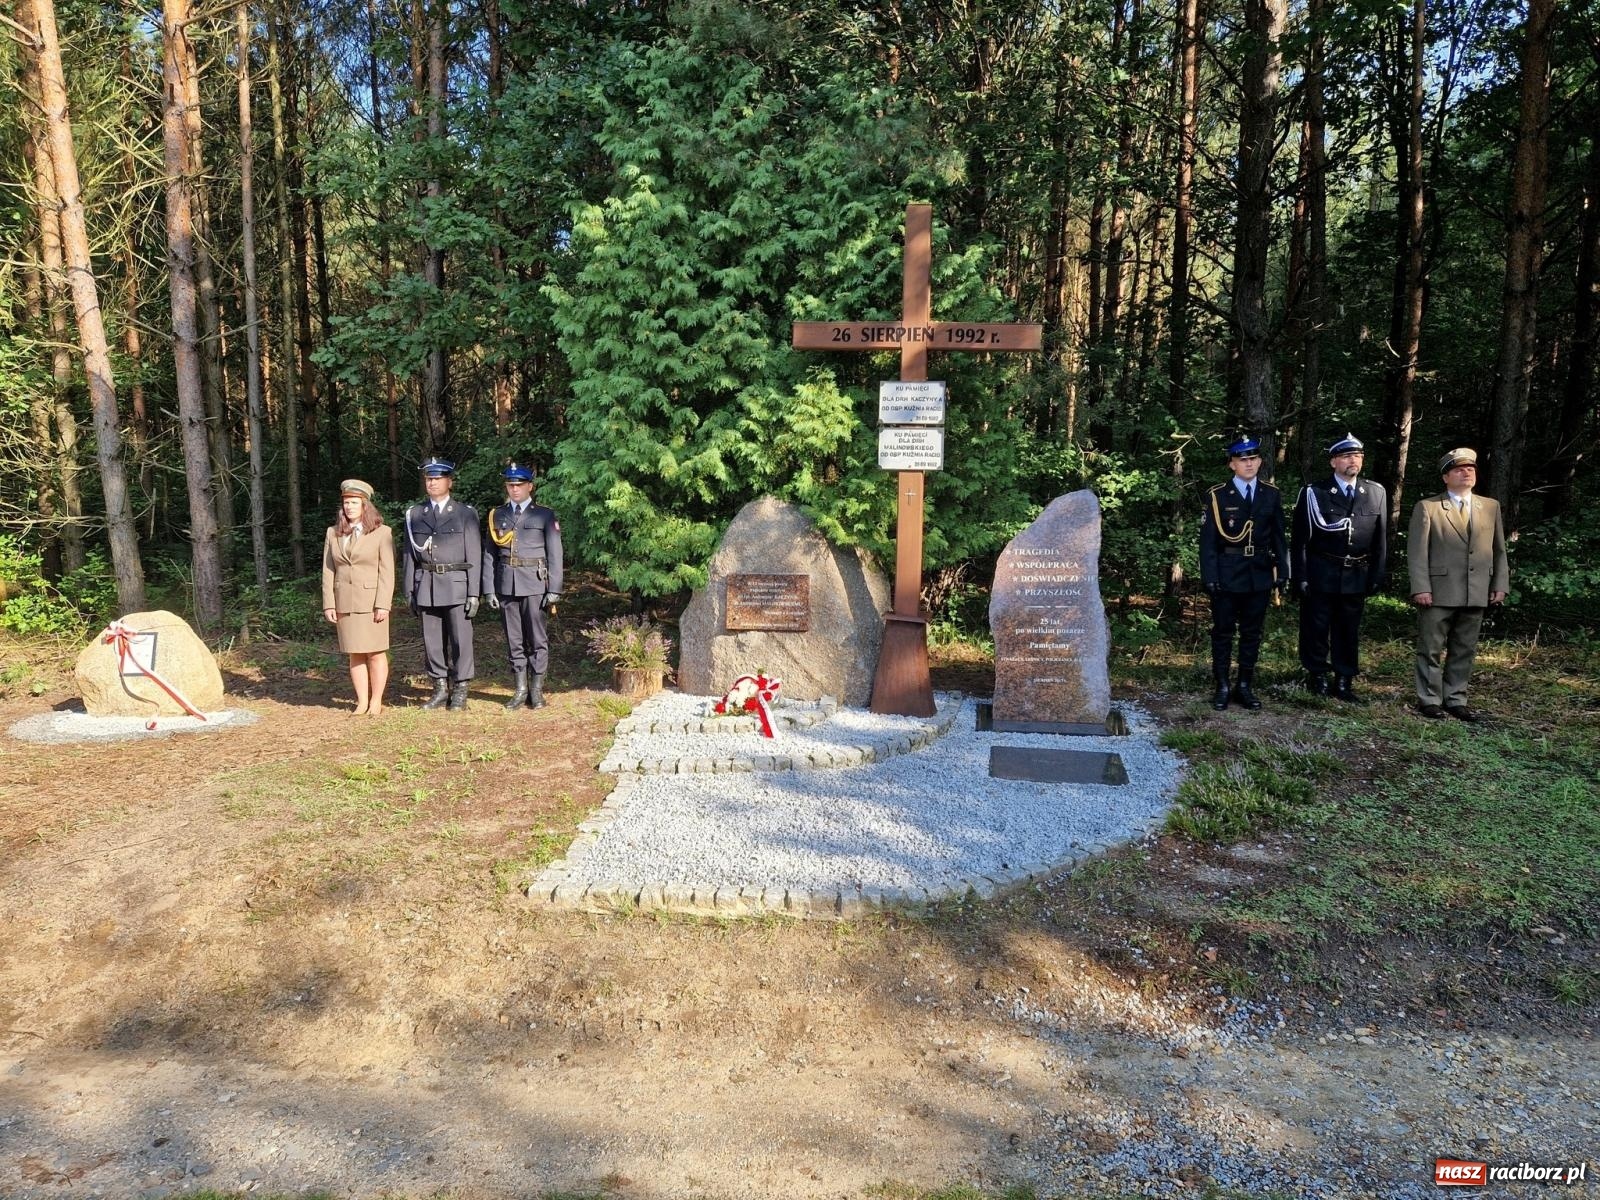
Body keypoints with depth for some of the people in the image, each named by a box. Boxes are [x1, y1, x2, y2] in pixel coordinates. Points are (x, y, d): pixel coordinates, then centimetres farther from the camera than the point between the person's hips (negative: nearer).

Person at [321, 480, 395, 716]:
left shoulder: (381, 532, -1)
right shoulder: (333, 533, 11)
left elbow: (387, 571, -5)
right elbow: (328, 571, 9)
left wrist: (383, 605, -12)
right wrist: (328, 604, 2)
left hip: (371, 602, -3)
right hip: (344, 604, 3)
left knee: (375, 653, 0)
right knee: (355, 654, 6)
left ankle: (376, 702, 7)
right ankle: (362, 702, 10)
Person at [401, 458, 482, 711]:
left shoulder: (466, 513, 3)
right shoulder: (414, 514, 11)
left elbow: (474, 556, 0)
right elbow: (410, 555, 10)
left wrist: (474, 593, -6)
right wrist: (410, 592, 5)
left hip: (457, 585, -3)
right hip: (426, 586, 3)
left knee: (460, 640, -1)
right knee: (432, 641, 6)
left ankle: (460, 690, 9)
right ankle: (440, 689, 16)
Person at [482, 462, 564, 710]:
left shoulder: (545, 516, 3)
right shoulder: (496, 516, 11)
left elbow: (554, 555, -1)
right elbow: (489, 555, 8)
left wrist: (554, 591, -7)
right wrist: (489, 590, 2)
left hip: (535, 585, -2)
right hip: (506, 585, 3)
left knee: (537, 639, 0)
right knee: (514, 640, 7)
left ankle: (536, 690, 9)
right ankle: (520, 690, 15)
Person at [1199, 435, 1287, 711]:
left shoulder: (1271, 495, 5)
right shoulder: (1217, 496, -5)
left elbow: (1278, 536, 9)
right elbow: (1208, 539, -6)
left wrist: (1281, 570, 5)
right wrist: (1209, 576, -11)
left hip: (1259, 574, 3)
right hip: (1227, 574, -3)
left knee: (1252, 632, 9)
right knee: (1223, 631, 4)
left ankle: (1245, 686, 18)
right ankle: (1222, 687, 12)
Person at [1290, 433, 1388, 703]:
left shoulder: (1376, 493, 5)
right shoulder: (1314, 493, -5)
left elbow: (1381, 539, 9)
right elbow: (1299, 539, -5)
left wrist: (1377, 576, 4)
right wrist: (1300, 577, -10)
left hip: (1356, 576, 3)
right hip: (1321, 574, -3)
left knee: (1349, 630, 9)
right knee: (1316, 627, 4)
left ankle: (1344, 684, 17)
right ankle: (1317, 675, 21)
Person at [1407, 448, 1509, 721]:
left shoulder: (1490, 507, 13)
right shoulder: (1427, 507, -1)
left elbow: (1499, 549, 16)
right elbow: (1416, 550, -5)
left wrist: (1500, 584, 8)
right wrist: (1421, 587, -12)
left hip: (1476, 594, 4)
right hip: (1438, 593, -4)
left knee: (1464, 650, 10)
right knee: (1431, 649, 2)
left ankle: (1455, 699, 20)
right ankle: (1429, 700, 11)